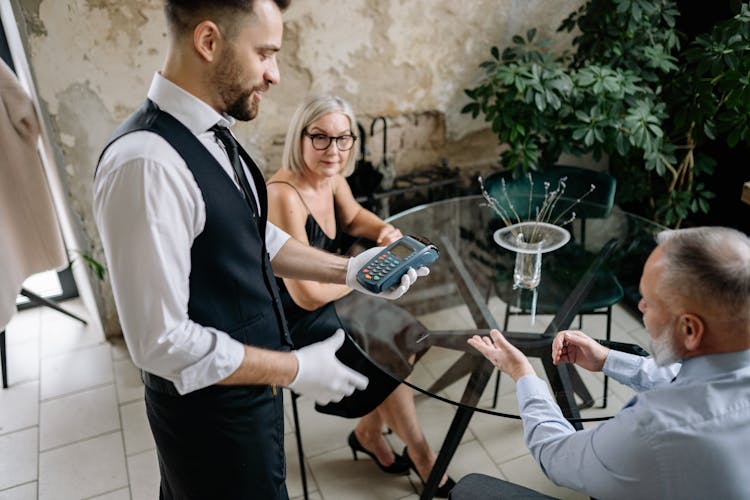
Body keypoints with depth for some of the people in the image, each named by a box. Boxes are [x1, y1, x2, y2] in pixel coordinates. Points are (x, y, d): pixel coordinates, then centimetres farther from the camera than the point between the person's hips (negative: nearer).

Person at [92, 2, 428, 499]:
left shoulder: (212, 135, -1)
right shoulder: (146, 161, -29)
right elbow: (162, 341, -27)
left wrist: (347, 270, 1)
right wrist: (295, 370, -19)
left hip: (246, 379, 8)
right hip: (211, 406, -8)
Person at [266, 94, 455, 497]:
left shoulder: (331, 177, -3)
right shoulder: (284, 196, -29)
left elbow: (353, 217, 20)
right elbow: (309, 295, -29)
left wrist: (384, 231, -1)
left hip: (325, 303, 8)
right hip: (292, 322, -8)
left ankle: (369, 433, 20)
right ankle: (421, 455, 13)